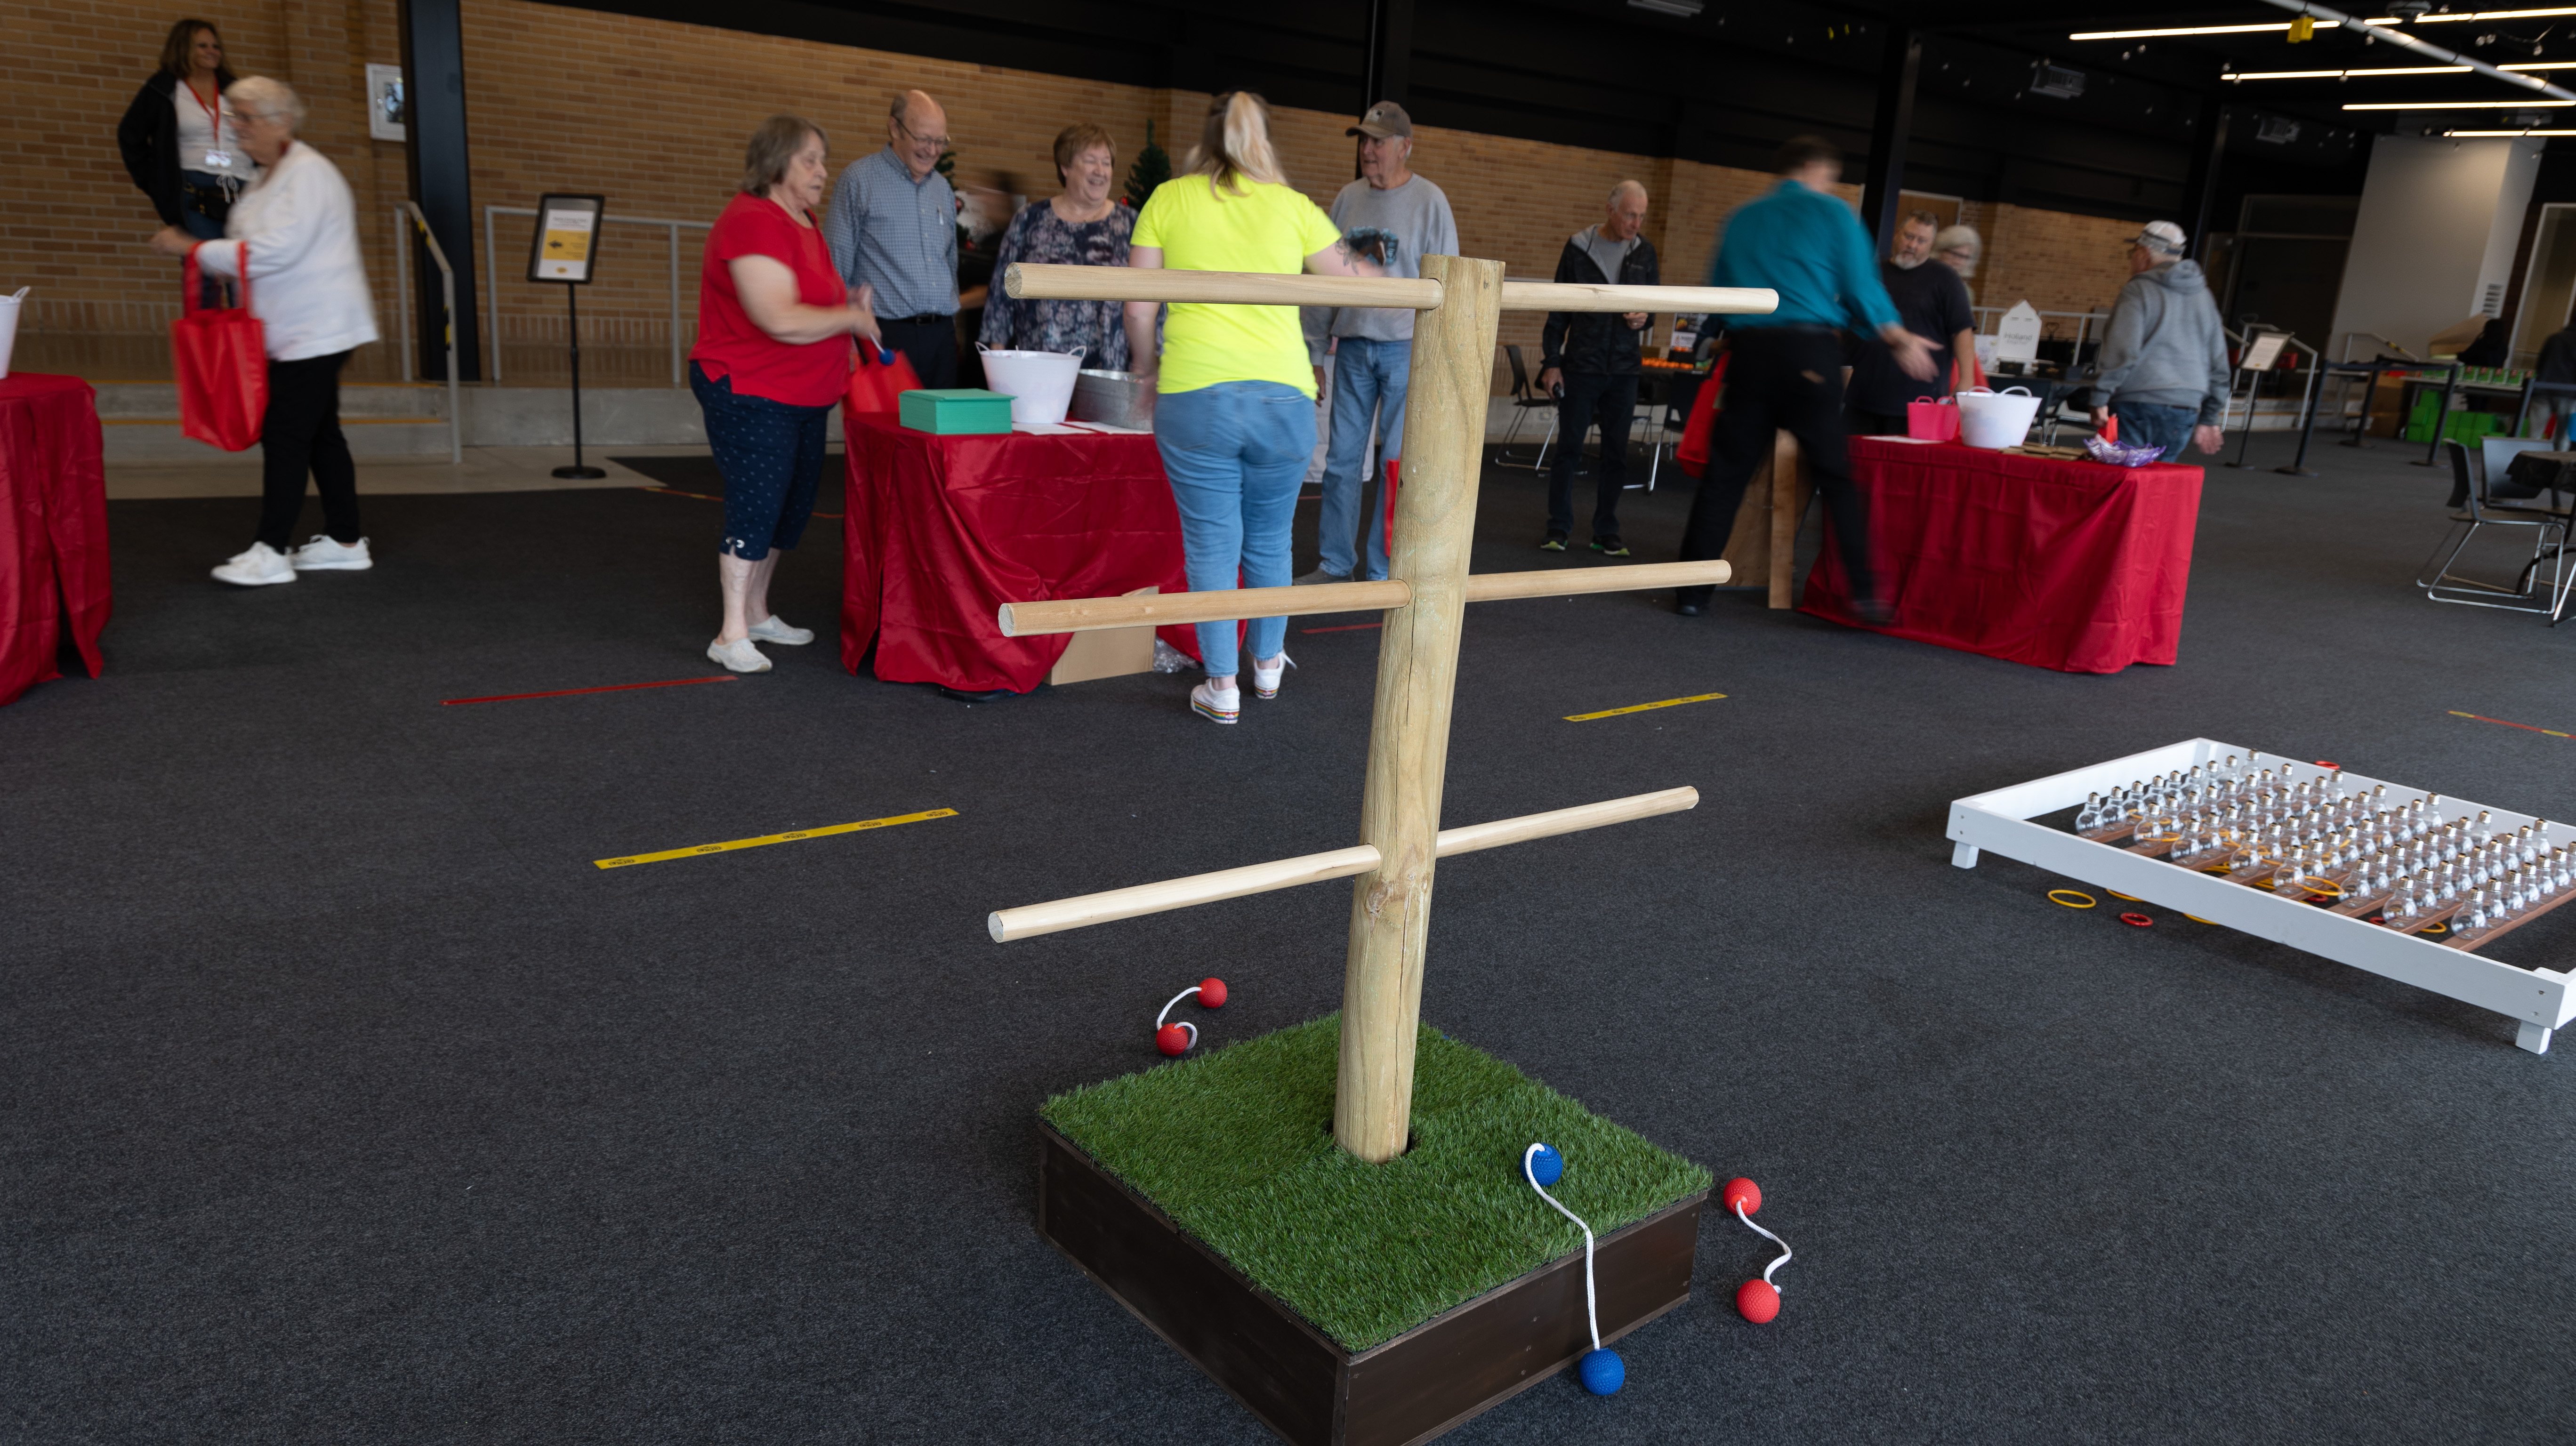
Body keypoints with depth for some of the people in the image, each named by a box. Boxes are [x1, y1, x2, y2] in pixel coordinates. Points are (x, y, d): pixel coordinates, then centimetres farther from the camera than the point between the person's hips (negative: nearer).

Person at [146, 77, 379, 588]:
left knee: (285, 436, -9)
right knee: (319, 433, 12)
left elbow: (276, 250, -22)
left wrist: (192, 249, -15)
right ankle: (345, 541, 18)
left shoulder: (308, 174, -15)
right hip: (296, 330, 10)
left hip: (316, 330, -10)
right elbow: (257, 250, 21)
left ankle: (272, 553, -4)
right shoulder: (269, 178, 16)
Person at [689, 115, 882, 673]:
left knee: (793, 502, 15)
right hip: (750, 396, -10)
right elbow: (781, 320, -28)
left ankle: (756, 612, 30)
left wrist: (850, 308, 8)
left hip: (804, 397, 10)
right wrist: (852, 317, -16)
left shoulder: (804, 220, 13)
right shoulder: (754, 225, -19)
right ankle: (732, 635, 0)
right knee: (757, 505, -8)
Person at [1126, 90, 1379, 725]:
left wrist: (1148, 370, 22)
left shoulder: (1169, 199, 6)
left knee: (1211, 545, 6)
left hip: (1196, 395, -2)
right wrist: (1369, 263, 41)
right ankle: (1268, 665, 35)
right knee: (1270, 540, 18)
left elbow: (1139, 307, 5)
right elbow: (1358, 280, 18)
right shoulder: (1292, 205, 8)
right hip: (1284, 395, 2)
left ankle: (1221, 687, 9)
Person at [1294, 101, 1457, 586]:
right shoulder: (1348, 198, 10)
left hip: (1406, 347, -4)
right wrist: (1312, 347, 11)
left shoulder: (1430, 200, -3)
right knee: (1341, 458, 7)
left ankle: (1384, 574, 8)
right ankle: (1334, 565, 17)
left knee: (1399, 464, -1)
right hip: (1352, 346, 5)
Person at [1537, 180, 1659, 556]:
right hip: (1581, 366, -3)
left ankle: (1606, 532, 13)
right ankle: (1558, 528, 7)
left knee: (1616, 454, 5)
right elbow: (1558, 310, 2)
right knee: (1569, 448, 0)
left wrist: (1645, 316, -9)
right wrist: (1551, 362, -3)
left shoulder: (1644, 252, 7)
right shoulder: (1579, 248, 0)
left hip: (1624, 370, 3)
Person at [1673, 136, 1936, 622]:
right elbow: (1861, 285, 2)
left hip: (1748, 350, 3)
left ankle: (1693, 590, 3)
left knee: (1725, 475, 5)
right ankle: (1864, 590, 1)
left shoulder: (1742, 219, 16)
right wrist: (1900, 340, 13)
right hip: (1810, 354, -3)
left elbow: (1717, 293, 16)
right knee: (1836, 476, 3)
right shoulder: (1833, 214, 4)